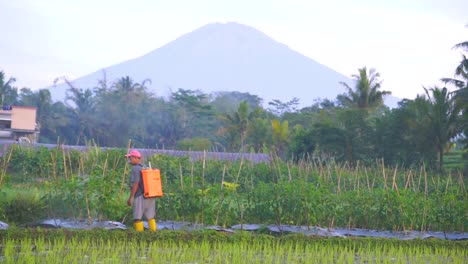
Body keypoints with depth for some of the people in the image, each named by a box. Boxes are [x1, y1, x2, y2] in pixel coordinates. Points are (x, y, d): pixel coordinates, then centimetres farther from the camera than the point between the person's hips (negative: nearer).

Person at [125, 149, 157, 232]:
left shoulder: (135, 168, -10)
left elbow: (135, 183, -17)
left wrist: (131, 197, -14)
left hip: (140, 196, -8)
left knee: (137, 218, -1)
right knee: (150, 217, 11)